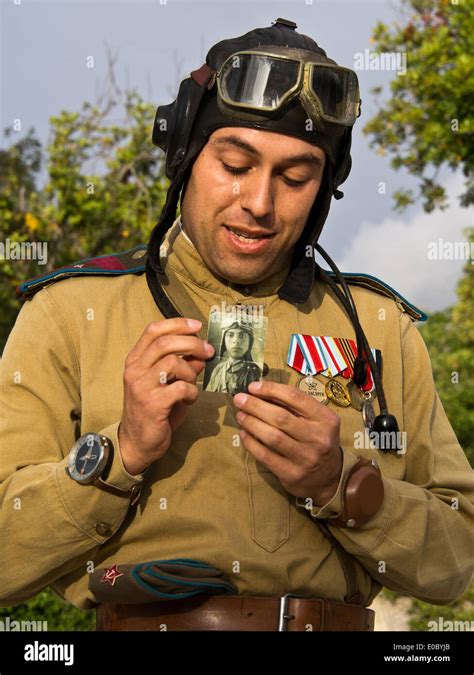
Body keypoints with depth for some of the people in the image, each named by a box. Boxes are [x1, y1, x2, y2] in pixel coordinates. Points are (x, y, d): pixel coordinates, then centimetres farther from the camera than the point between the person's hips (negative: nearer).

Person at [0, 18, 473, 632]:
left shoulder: (379, 325, 10)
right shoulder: (69, 313, 3)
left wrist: (338, 484, -8)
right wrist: (122, 450, -13)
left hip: (336, 621, 2)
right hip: (140, 626, -1)